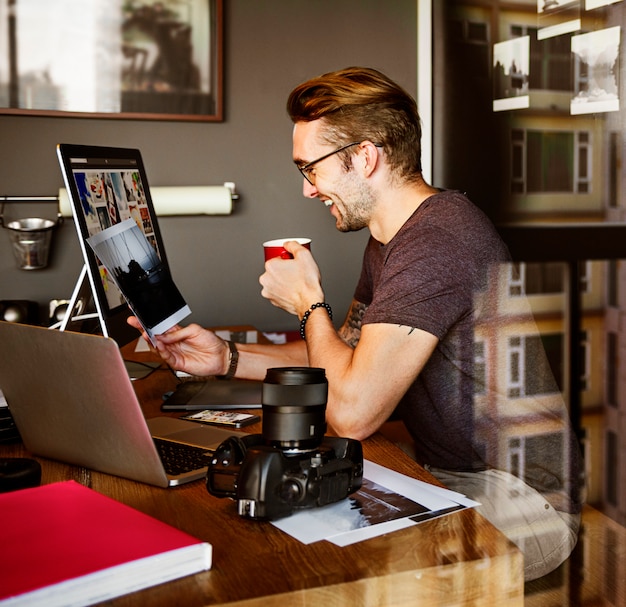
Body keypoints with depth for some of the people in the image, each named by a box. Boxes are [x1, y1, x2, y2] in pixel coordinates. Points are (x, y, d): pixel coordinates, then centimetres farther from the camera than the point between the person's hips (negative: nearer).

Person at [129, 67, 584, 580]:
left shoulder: (436, 242, -27)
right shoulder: (391, 238, 9)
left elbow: (351, 412, -30)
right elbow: (347, 355, 18)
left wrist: (309, 303, -12)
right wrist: (226, 358, 7)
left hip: (514, 501, -9)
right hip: (448, 479, 9)